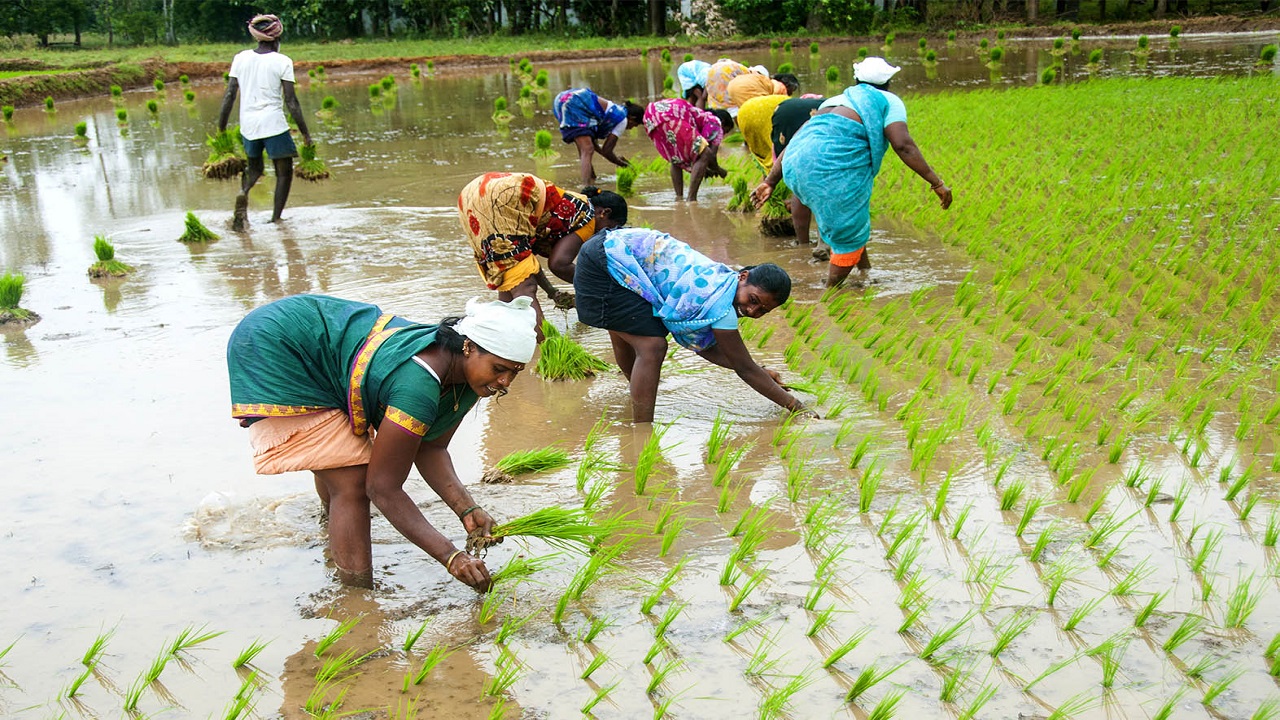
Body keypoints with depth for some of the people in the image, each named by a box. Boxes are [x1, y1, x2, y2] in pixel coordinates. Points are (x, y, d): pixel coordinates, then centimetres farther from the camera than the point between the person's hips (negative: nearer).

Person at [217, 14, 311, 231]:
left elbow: (229, 95, 4)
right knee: (284, 172, 10)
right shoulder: (282, 62, -5)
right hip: (274, 124, -4)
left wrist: (221, 129, 10)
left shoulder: (241, 58, 5)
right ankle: (276, 218, 2)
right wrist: (305, 133, -3)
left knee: (254, 167, 25)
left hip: (248, 125, 4)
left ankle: (243, 192, -7)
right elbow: (291, 101, -8)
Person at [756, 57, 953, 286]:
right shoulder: (888, 101, 14)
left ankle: (865, 272, 37)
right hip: (837, 166, -7)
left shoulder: (837, 100, 32)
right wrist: (936, 182, 0)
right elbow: (903, 145, -3)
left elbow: (796, 141, 29)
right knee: (850, 235, 10)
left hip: (796, 164, 7)